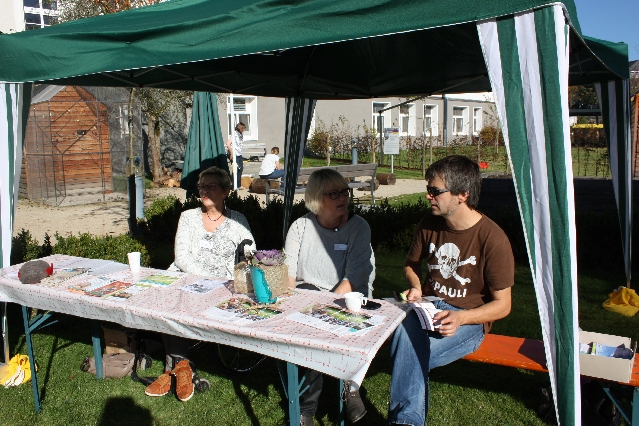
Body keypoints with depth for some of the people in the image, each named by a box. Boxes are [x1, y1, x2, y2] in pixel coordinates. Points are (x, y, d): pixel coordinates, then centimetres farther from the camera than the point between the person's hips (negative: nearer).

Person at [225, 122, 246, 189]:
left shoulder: (241, 135, 9)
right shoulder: (234, 134, -16)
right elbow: (228, 144, -22)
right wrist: (231, 153, -19)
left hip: (239, 154, 8)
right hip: (234, 155, -8)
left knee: (240, 168, 11)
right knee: (236, 169, -7)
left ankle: (239, 185, 21)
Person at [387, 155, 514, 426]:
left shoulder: (493, 238, -15)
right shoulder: (429, 225, 1)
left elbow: (502, 305, -10)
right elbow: (411, 264, 20)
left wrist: (460, 318, -26)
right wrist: (415, 288, -3)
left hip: (469, 319, -4)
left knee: (409, 356, -31)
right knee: (404, 331, -33)